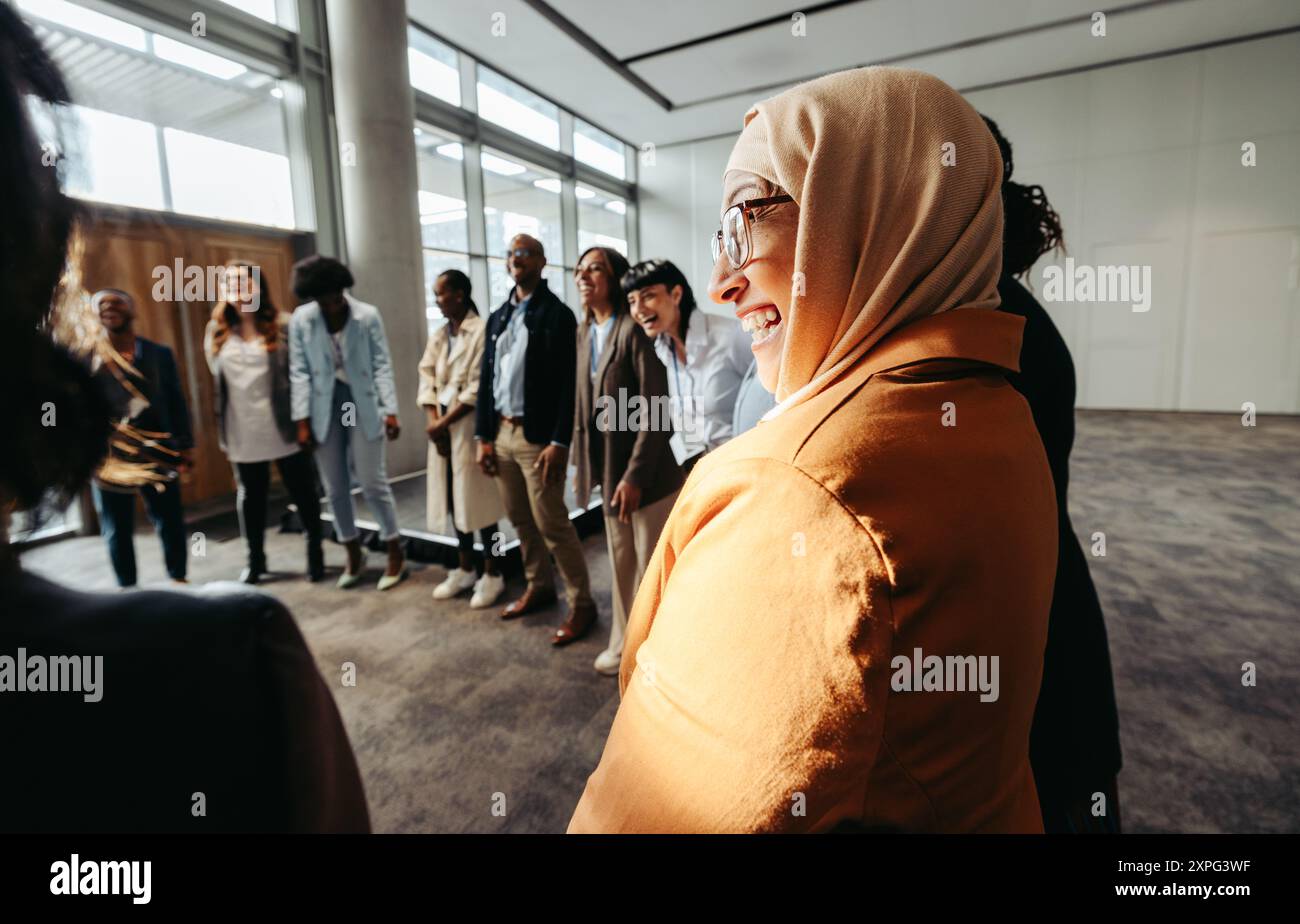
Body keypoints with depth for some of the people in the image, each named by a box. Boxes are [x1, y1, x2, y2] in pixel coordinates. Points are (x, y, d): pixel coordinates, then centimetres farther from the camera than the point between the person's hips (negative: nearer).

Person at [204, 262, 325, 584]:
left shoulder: (282, 326, -4)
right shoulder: (217, 332, 8)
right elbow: (218, 381, 13)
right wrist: (223, 429, 11)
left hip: (285, 428, -4)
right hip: (243, 434, 4)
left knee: (303, 493, 6)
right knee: (250, 497, 14)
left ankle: (315, 554, 21)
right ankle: (255, 560, 29)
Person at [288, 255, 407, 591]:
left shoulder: (368, 315, -7)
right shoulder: (301, 320, -2)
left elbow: (383, 365, -5)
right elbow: (299, 372, -1)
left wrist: (390, 411, -10)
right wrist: (302, 421, -4)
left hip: (362, 405, -2)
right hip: (325, 409, 3)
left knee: (373, 483, 0)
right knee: (335, 488, 9)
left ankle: (396, 554, 15)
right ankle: (353, 555, 26)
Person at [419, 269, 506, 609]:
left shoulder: (482, 331, -9)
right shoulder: (438, 336, 14)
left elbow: (478, 389, -15)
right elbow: (427, 379, 8)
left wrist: (444, 422, -13)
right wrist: (433, 421, -7)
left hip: (469, 426, -7)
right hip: (441, 427, 7)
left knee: (476, 498, -2)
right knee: (454, 497, 12)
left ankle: (492, 573, 10)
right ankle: (465, 569, 25)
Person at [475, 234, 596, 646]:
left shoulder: (557, 314, -6)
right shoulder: (498, 316, 14)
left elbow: (568, 384, -13)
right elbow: (486, 378, 14)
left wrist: (559, 442, -19)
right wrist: (483, 435, 8)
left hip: (537, 436, -7)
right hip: (501, 433, 7)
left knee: (552, 524, -4)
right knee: (520, 520, 14)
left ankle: (582, 604, 9)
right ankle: (539, 587, 31)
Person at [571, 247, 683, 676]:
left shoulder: (635, 329, -14)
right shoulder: (584, 332, 10)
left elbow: (655, 410, -19)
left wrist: (635, 474, -21)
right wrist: (580, 462, 12)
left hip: (648, 470, -7)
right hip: (608, 465, 7)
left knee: (653, 567, 6)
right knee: (621, 563, 18)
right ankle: (625, 643, 35)